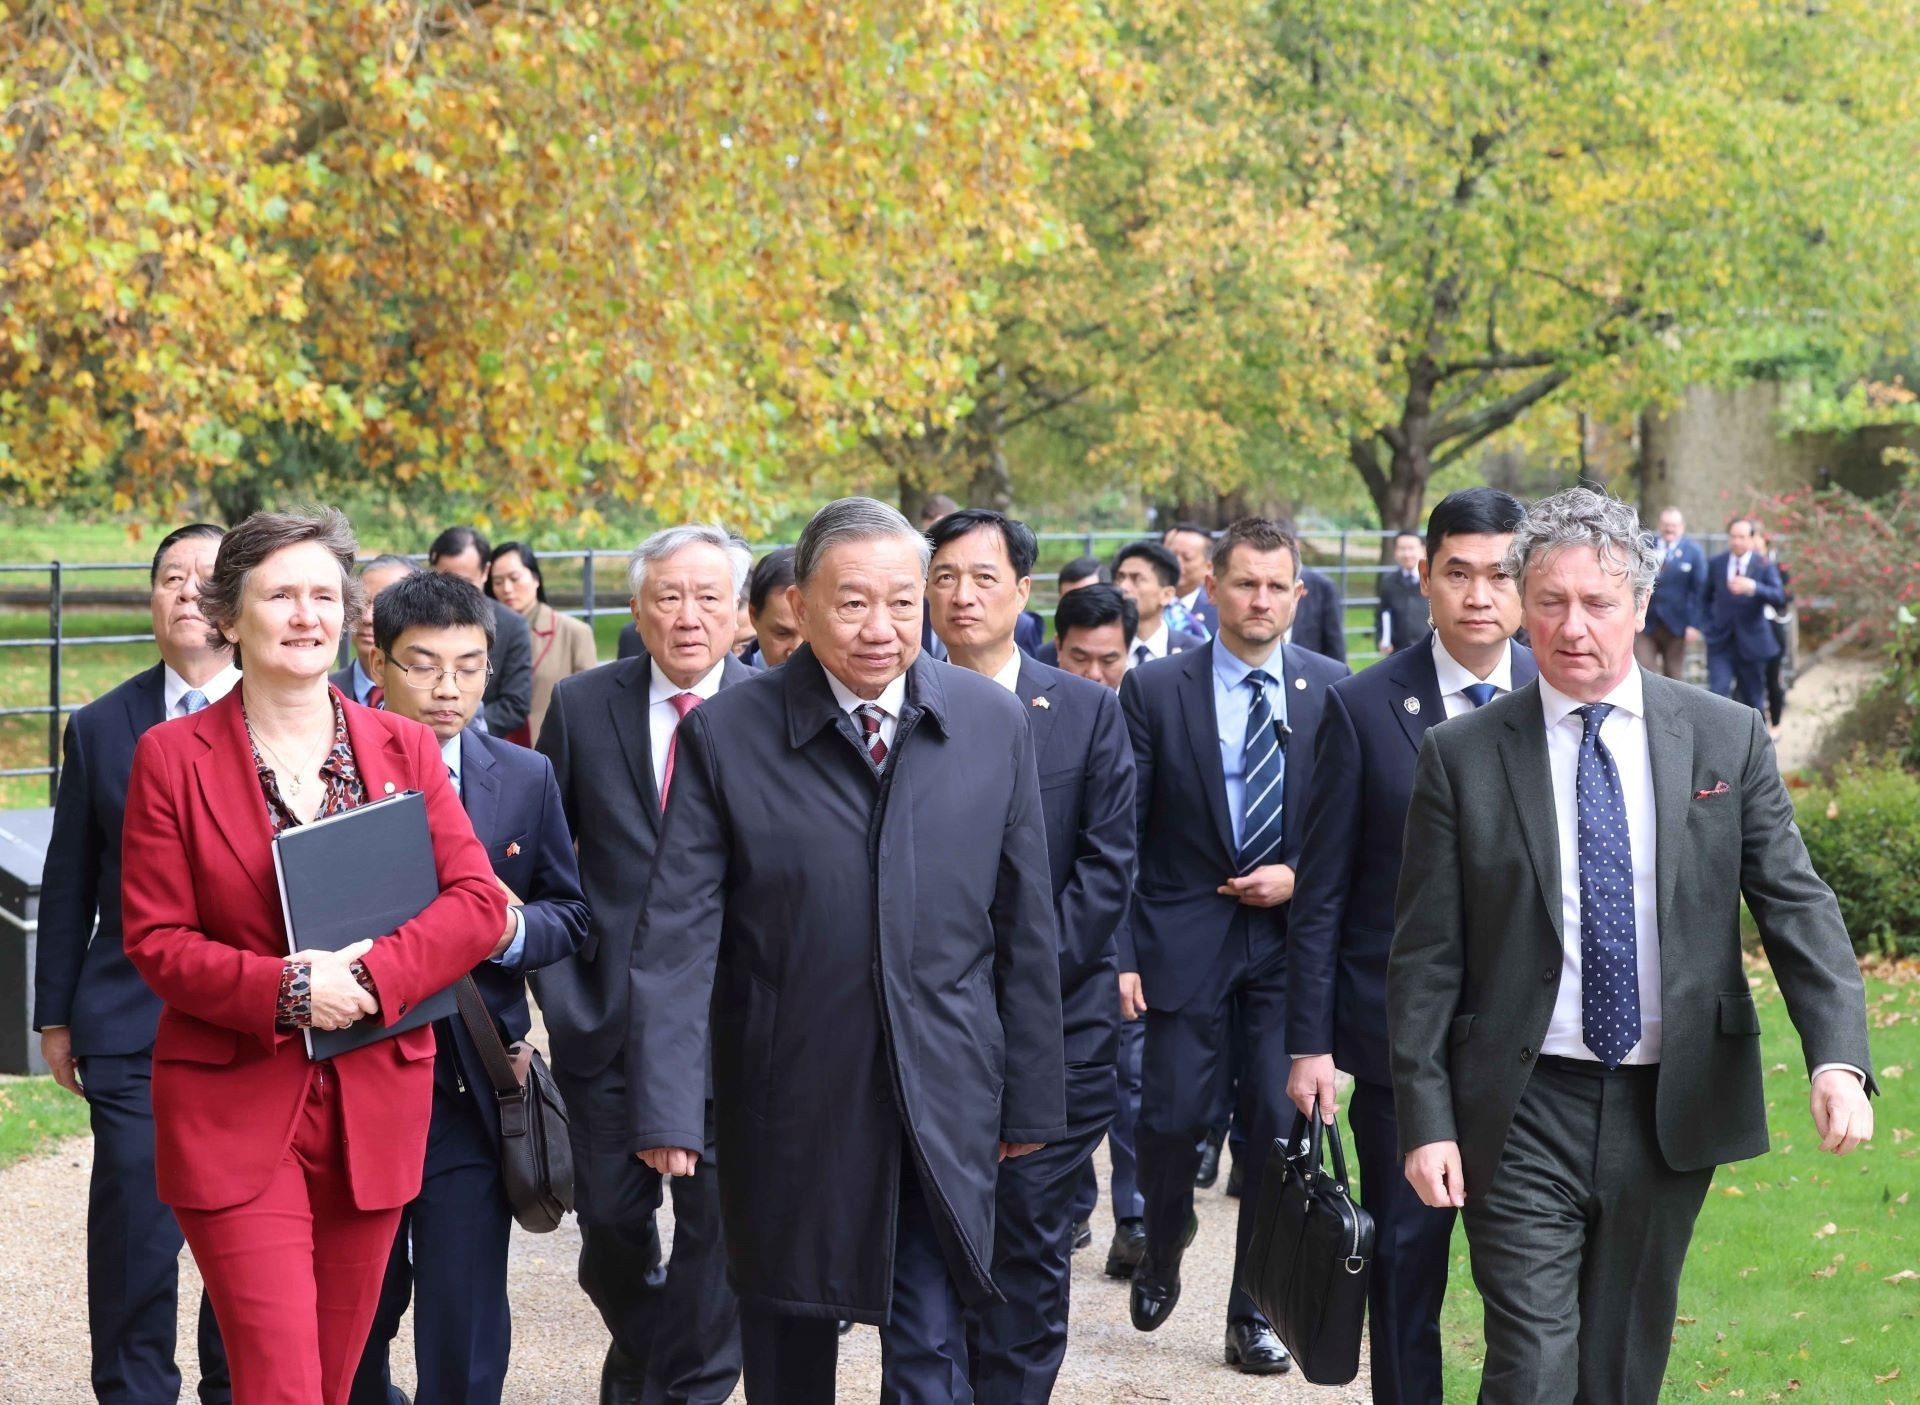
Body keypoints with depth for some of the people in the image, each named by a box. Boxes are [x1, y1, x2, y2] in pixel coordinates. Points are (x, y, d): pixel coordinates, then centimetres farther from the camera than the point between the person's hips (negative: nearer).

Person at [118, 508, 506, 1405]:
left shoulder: (402, 749, 8)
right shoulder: (172, 757, -1)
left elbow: (476, 903, -1)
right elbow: (155, 939, -5)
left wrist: (370, 975, -17)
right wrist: (286, 990, -19)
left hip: (376, 1115, 3)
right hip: (236, 1115, -3)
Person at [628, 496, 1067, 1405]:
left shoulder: (994, 724, 1)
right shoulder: (725, 736, -6)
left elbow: (1025, 928, 5)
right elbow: (678, 932, -9)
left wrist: (1032, 1095, 6)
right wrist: (665, 1107, -16)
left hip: (943, 1100, 0)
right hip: (788, 1104, 0)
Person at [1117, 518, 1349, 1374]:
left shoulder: (1334, 692, 3)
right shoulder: (1154, 692, -2)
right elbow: (1120, 836, -3)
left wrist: (1300, 876, -9)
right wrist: (1120, 954, -9)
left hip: (1292, 936, 1)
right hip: (1186, 940, -1)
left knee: (1280, 1124, -1)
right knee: (1172, 1118, -2)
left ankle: (1253, 1312, 12)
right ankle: (1162, 1256, 27)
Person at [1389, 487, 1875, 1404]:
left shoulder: (1726, 738, 3)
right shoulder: (1463, 756, -1)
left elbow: (1795, 903, -3)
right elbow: (1425, 958, 0)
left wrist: (1838, 1057, -18)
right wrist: (1426, 1121, -6)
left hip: (1671, 1113, 2)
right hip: (1524, 1115, -2)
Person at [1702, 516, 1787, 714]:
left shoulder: (1765, 566, -5)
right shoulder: (1716, 564, 3)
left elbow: (1780, 599, -19)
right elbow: (1706, 598, 17)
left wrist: (1753, 588, -35)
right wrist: (1709, 624, 3)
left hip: (1751, 643, -1)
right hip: (1720, 643, 1)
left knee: (1753, 700, 11)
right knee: (1718, 694, -13)